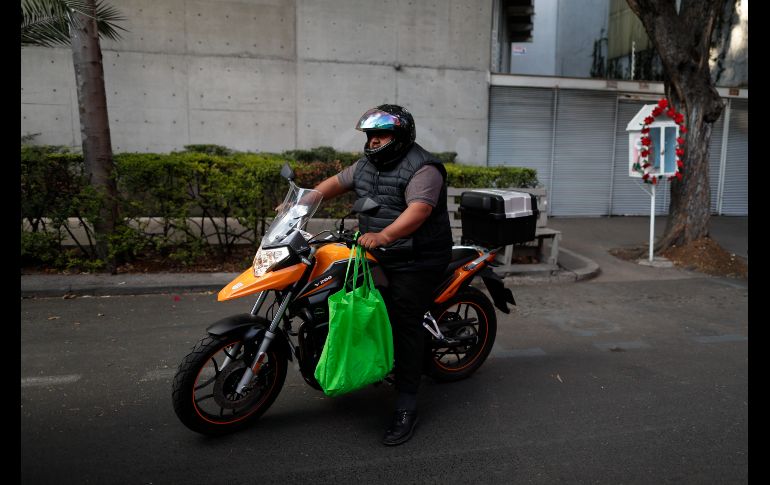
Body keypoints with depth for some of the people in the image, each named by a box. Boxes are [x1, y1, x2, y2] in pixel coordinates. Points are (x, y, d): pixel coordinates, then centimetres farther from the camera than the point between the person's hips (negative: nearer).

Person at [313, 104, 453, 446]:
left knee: (405, 327, -8)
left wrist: (383, 236, -43)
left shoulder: (422, 168, -15)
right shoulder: (367, 165, 13)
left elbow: (418, 210, -29)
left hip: (416, 262, -9)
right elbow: (337, 182, 19)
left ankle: (406, 408, 1)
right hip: (378, 254, 9)